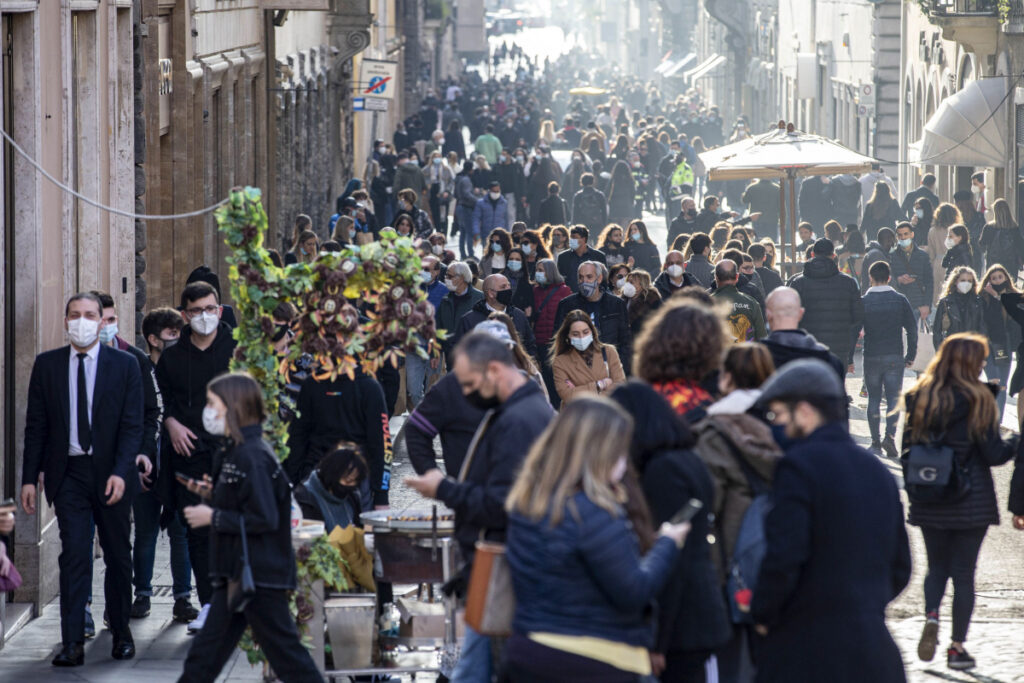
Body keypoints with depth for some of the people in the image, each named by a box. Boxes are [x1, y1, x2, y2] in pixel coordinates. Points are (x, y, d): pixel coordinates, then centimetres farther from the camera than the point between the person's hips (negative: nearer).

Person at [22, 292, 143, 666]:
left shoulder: (125, 365, 0)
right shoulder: (46, 365, 5)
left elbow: (132, 425, -4)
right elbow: (36, 425, 6)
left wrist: (120, 472, -16)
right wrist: (29, 478, 0)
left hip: (111, 474, 0)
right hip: (67, 473, 0)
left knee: (118, 555, 9)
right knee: (74, 555, -8)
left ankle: (121, 631, 25)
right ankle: (73, 643, -9)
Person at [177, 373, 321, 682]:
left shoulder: (252, 457, -19)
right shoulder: (238, 452, 13)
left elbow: (264, 519, -24)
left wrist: (213, 517, -17)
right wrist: (211, 496, 8)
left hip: (259, 574, -10)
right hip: (239, 572, 10)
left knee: (284, 650, -3)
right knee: (207, 649, 13)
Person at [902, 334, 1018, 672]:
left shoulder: (918, 397, 1)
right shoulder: (978, 399, -11)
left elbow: (907, 445, 6)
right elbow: (993, 454, -10)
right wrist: (1015, 442, 8)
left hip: (929, 502, 3)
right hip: (971, 501, -3)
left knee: (937, 565, 17)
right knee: (964, 573, 5)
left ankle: (931, 616, -9)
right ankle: (957, 647, 7)